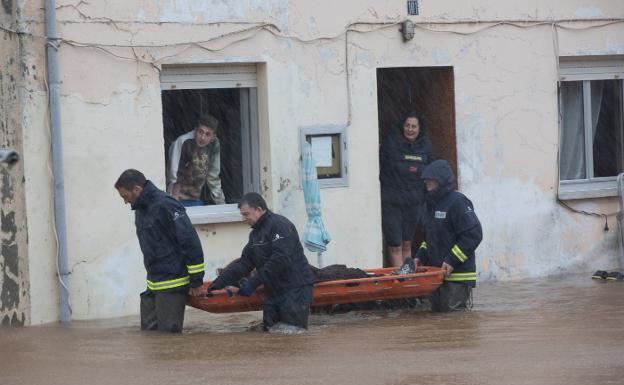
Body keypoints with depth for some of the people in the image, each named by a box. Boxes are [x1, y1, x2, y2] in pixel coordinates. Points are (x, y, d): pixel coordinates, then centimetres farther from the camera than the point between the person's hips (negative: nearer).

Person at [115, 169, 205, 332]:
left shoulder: (164, 206, -17)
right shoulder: (141, 209, 13)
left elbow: (191, 242, -18)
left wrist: (196, 280, -15)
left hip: (172, 284, -9)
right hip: (153, 285, 9)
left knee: (168, 331, -7)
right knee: (148, 331, 7)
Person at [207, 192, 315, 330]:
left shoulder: (280, 225, -14)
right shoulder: (255, 234, 17)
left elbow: (281, 260, -25)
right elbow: (244, 262, 14)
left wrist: (253, 282, -24)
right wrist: (220, 281, 0)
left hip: (295, 290, -9)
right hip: (273, 292, 9)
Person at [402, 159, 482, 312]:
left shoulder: (458, 202, -13)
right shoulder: (430, 204, 15)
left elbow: (474, 234, -17)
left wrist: (452, 261, -19)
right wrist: (420, 257, 9)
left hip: (457, 274, -9)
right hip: (435, 271, 9)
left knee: (453, 310, -9)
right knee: (436, 309, 10)